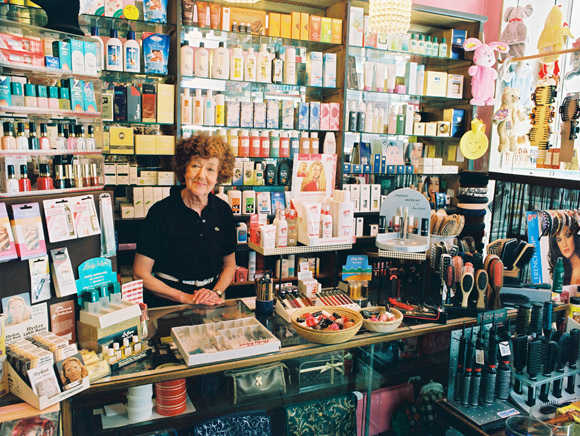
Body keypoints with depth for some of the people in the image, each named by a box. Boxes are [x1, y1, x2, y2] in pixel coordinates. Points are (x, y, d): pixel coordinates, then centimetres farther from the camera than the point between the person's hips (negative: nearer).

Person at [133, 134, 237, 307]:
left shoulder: (223, 211, 4)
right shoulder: (161, 212, -7)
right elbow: (140, 274, -6)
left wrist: (216, 292, -3)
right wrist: (185, 297, -11)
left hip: (211, 305, 3)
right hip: (167, 302, -3)